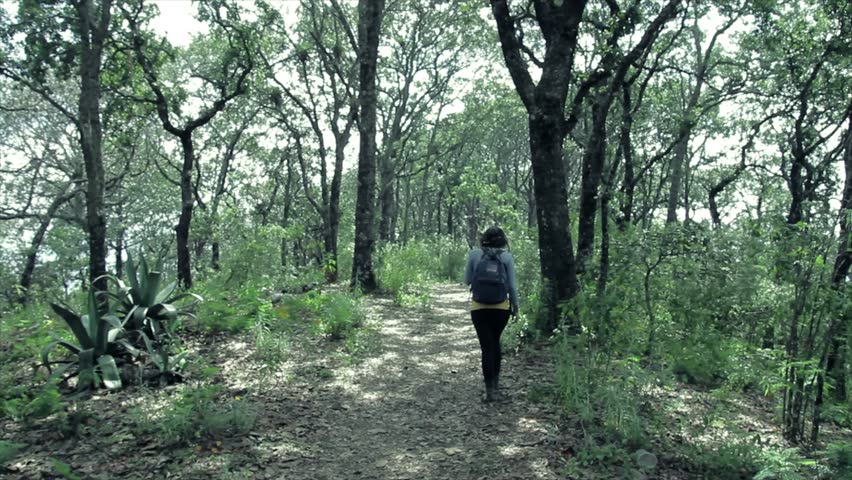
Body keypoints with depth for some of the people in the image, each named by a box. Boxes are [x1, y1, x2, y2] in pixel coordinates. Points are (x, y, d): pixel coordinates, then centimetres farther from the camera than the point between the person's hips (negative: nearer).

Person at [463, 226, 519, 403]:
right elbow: (512, 285, -2)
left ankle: (490, 390, 1)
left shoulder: (474, 254, -3)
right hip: (501, 307, 1)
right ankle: (496, 380, 33)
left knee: (487, 347, 4)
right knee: (495, 342, 23)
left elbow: (467, 280, 2)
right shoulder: (507, 257, -3)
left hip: (479, 307, -1)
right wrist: (515, 306, 9)